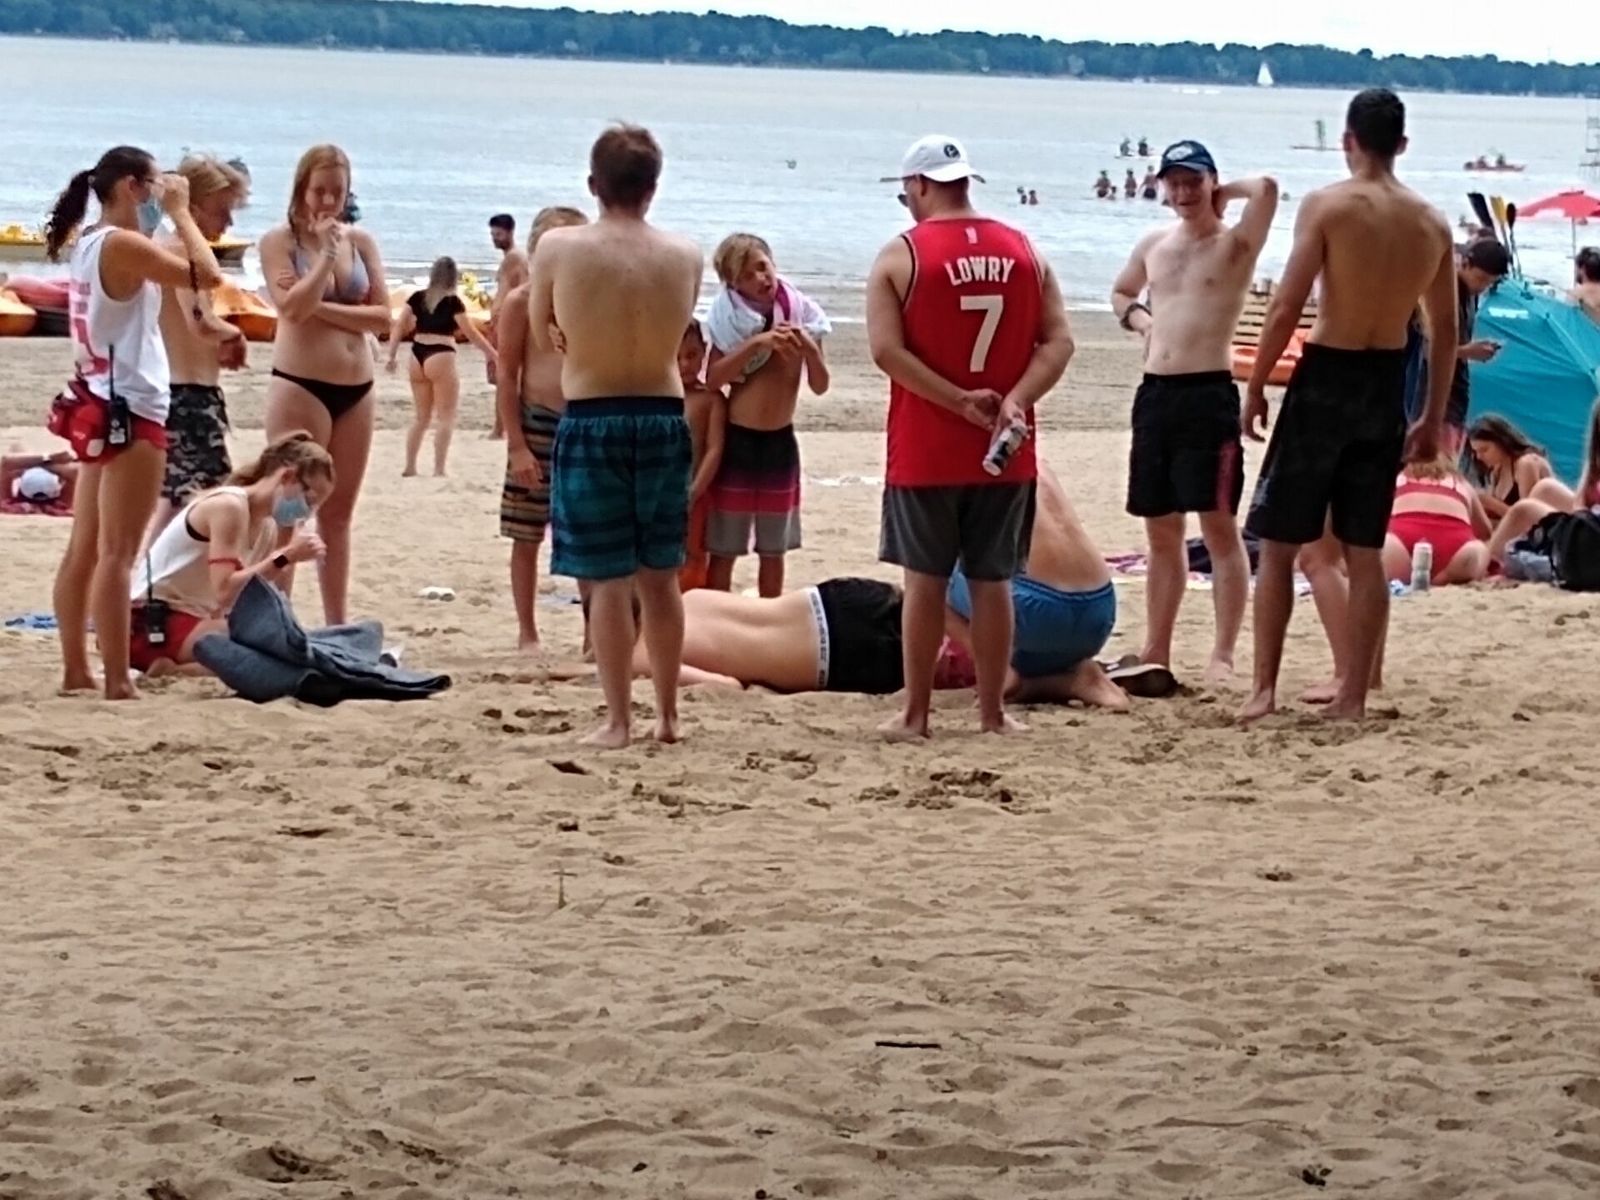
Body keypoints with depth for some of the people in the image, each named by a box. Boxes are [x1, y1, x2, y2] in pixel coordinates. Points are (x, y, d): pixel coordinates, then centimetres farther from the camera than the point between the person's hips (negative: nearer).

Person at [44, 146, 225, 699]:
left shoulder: (91, 245, 12)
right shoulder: (123, 244, -16)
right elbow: (206, 275, -20)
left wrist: (169, 216, 13)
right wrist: (179, 212, -9)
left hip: (98, 406, 10)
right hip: (130, 410, -10)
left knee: (85, 548, 12)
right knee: (117, 552, -10)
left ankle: (76, 669, 17)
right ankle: (117, 681, -11)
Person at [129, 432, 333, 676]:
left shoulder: (268, 528, 11)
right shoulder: (230, 506, -16)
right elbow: (224, 592, -26)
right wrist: (284, 558, -24)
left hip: (194, 620, 10)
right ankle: (169, 672, -15)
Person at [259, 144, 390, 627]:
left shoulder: (361, 241, 10)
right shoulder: (279, 240, -2)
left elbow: (383, 316, 1)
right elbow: (293, 305, -16)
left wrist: (324, 308, -9)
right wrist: (325, 252, -14)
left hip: (357, 389, 5)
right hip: (300, 386, -5)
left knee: (338, 514, 9)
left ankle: (337, 625, 12)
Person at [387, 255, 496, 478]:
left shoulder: (417, 298, 7)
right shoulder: (452, 302, -6)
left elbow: (398, 326, 3)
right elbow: (471, 334, -5)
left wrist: (392, 354, 5)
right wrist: (494, 354, 4)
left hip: (417, 357, 6)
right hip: (440, 357, -6)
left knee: (422, 416, 18)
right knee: (446, 417, 2)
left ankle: (410, 467, 19)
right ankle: (438, 470, -4)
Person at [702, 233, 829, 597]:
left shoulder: (800, 315, -1)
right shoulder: (733, 319, -7)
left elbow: (820, 386, -1)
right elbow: (713, 379, -17)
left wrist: (810, 349, -20)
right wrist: (757, 342, -25)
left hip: (780, 442, 3)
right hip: (736, 440, -3)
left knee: (773, 550, 14)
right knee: (723, 549, 0)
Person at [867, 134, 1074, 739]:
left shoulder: (901, 255, -5)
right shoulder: (1025, 252, 5)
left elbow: (886, 349, -14)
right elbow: (1059, 341, -1)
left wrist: (961, 402, -14)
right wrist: (1014, 401, -10)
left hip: (926, 453, -3)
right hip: (1006, 453, 3)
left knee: (924, 580, 5)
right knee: (992, 581, 9)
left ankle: (915, 712, 8)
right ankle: (993, 711, 12)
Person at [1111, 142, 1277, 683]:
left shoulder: (1235, 244, -3)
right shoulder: (1154, 245, 16)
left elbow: (1267, 188, -21)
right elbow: (1121, 292, 33)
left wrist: (1224, 193, -2)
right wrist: (1140, 319, 11)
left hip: (1208, 394, -7)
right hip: (1155, 393, 7)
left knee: (1218, 525, -6)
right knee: (1161, 530, 13)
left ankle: (1223, 655, -6)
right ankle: (1156, 651, 20)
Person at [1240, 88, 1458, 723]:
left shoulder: (1327, 205, -11)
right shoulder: (1433, 223, 5)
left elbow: (1286, 308, -15)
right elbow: (1445, 330, 9)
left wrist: (1255, 388, -5)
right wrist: (1433, 417, 17)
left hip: (1326, 377, -5)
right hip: (1387, 384, 5)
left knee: (1277, 544, 5)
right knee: (1364, 552, 11)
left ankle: (1264, 688, 2)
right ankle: (1354, 695, 12)